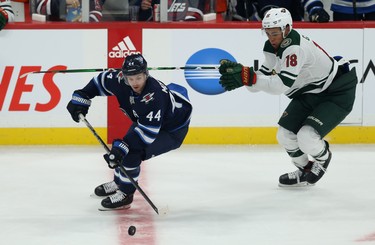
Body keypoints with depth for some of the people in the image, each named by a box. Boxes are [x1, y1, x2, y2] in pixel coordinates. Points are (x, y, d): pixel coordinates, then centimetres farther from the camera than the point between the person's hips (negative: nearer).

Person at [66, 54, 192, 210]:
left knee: (132, 152, -22)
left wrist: (123, 146, -44)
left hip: (171, 131, -8)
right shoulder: (121, 81, -21)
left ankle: (125, 194, -5)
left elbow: (148, 132, -41)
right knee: (122, 148, 9)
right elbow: (101, 80, 0)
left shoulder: (154, 96, -41)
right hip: (146, 121, 8)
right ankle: (119, 182, 35)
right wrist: (81, 98, -3)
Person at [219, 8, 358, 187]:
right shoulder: (273, 47, -4)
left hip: (337, 94, -9)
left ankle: (322, 158, 13)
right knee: (285, 135, 2)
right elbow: (264, 77, -3)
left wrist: (247, 76, -46)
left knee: (307, 137, -22)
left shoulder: (296, 48, -33)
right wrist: (240, 73, -21)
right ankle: (305, 171, 27)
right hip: (308, 94, 9)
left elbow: (282, 85, -40)